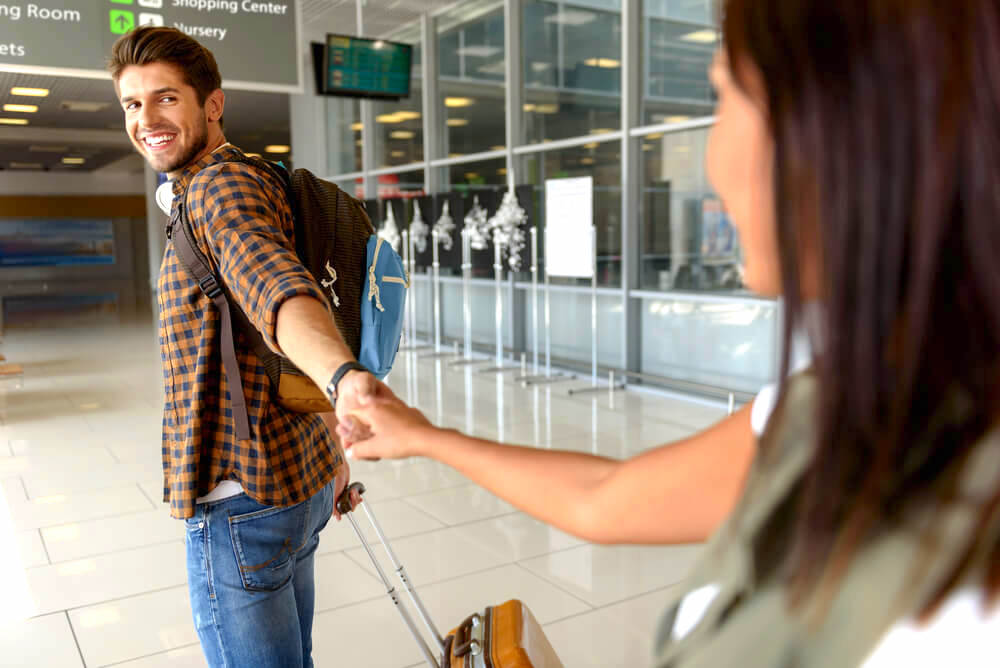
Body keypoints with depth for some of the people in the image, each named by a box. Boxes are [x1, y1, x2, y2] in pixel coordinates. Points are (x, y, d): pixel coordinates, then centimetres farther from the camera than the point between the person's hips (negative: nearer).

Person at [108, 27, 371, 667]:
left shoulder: (220, 186, -15)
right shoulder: (257, 183, 18)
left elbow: (277, 288, -36)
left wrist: (346, 380, -58)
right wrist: (334, 450, 26)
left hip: (240, 500, -10)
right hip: (302, 476, 10)